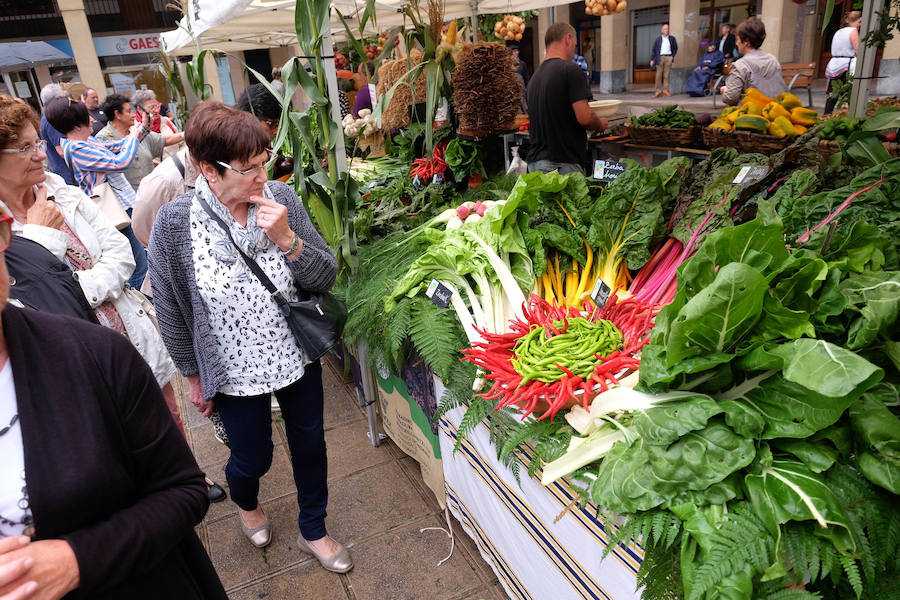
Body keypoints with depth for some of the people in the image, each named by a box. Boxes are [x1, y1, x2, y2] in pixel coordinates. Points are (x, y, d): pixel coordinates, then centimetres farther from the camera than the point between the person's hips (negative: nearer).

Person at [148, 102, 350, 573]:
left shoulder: (280, 198, -13)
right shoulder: (174, 222, -19)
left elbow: (326, 278, -9)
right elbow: (171, 311, -6)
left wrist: (287, 239, -26)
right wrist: (193, 375, 2)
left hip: (298, 356, 3)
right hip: (234, 371, -2)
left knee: (309, 445, 18)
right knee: (253, 460, 18)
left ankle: (313, 531, 46)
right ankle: (245, 503, 58)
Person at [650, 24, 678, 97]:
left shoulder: (672, 38, 13)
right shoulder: (658, 39, 9)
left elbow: (675, 48, 19)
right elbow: (653, 50, 7)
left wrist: (673, 56, 7)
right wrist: (652, 59, -1)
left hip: (668, 58, 1)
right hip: (660, 57, -1)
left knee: (666, 75, -1)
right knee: (659, 75, -5)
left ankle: (665, 91, 1)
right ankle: (658, 91, -2)